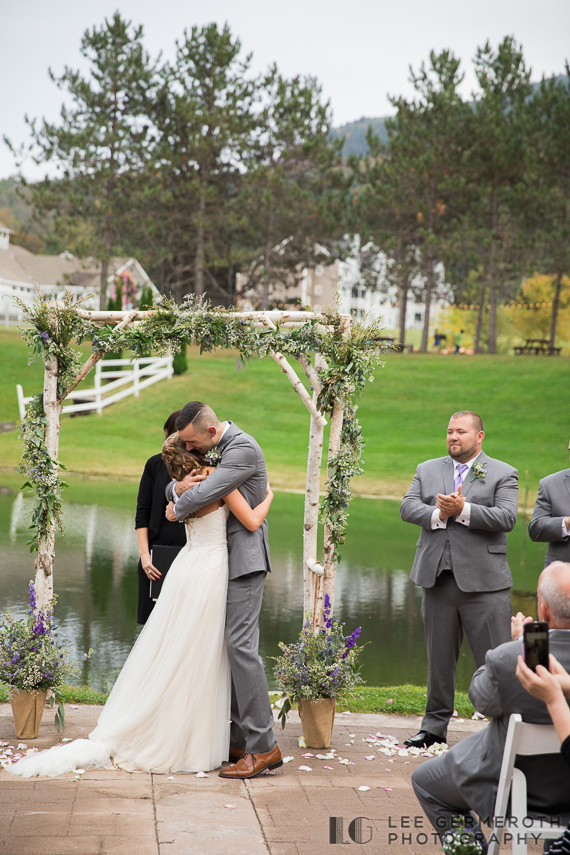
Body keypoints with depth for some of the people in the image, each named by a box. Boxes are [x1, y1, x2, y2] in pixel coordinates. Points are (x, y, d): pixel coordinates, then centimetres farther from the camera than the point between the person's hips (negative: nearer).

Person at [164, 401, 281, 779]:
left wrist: (178, 508, -3)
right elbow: (172, 490, 18)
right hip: (220, 559, 9)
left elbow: (206, 493, -25)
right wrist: (179, 486, -8)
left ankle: (263, 746, -12)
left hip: (243, 559, -9)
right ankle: (239, 739, 12)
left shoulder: (243, 448, -16)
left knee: (241, 644, -15)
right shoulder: (209, 450, 14)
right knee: (227, 646, 8)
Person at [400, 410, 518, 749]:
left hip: (483, 581, -4)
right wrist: (437, 514, -15)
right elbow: (407, 508, 3)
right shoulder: (427, 470, 14)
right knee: (439, 658, 12)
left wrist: (462, 510, -19)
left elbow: (506, 518, -11)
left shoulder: (503, 474, 2)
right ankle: (435, 727, 23)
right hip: (438, 580, 4)